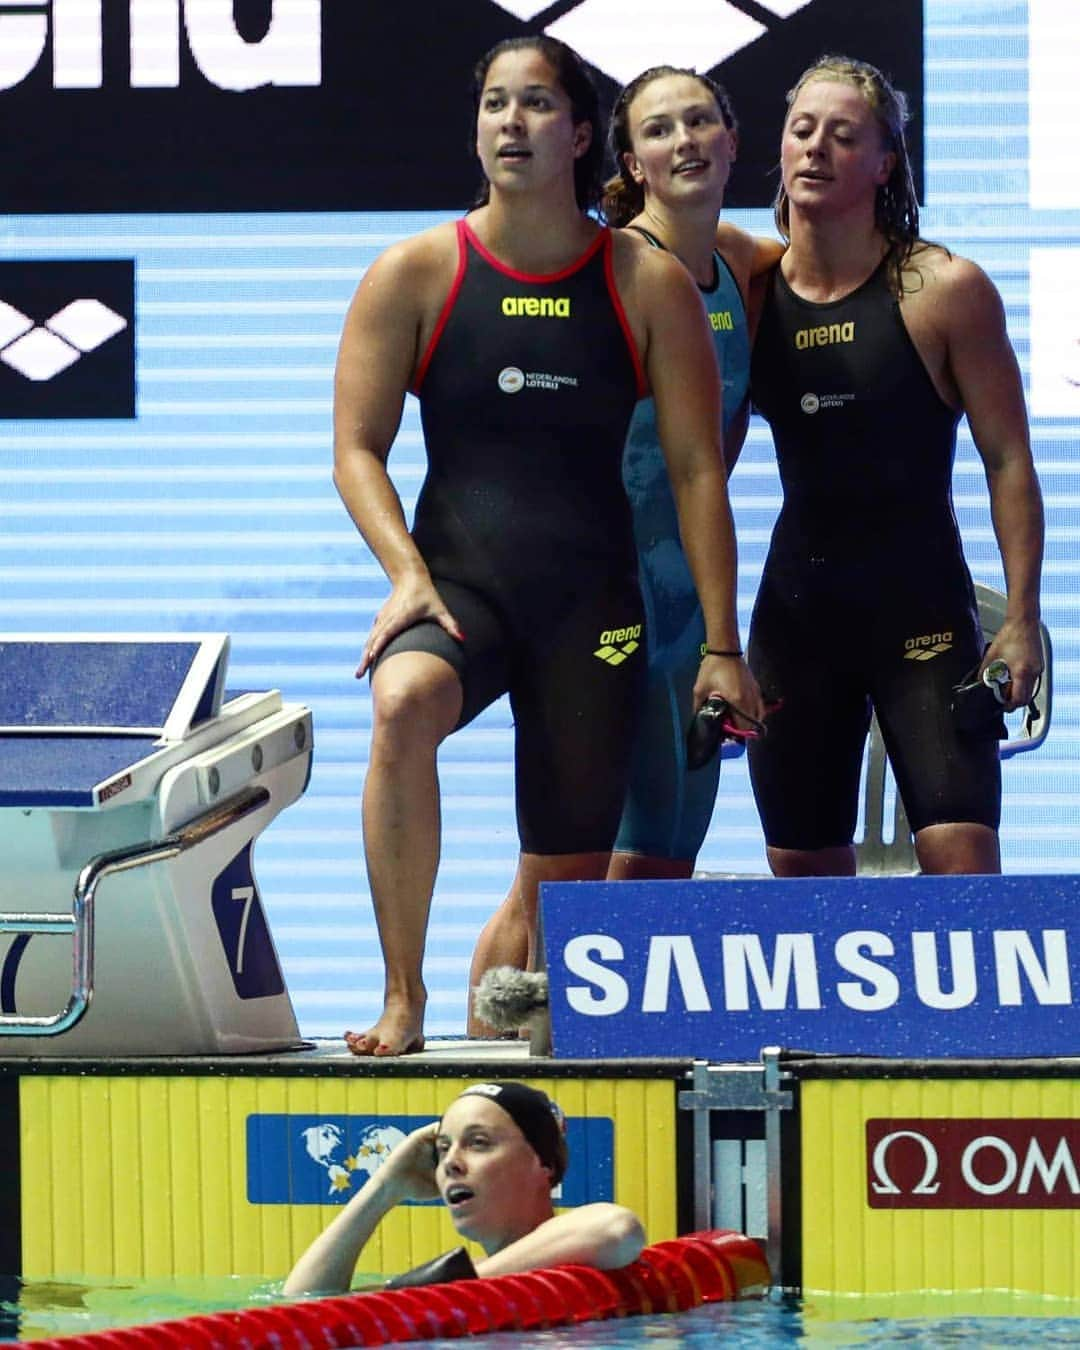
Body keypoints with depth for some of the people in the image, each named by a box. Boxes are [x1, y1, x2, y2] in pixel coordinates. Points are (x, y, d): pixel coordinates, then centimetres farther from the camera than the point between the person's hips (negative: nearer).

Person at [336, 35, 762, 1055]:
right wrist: (408, 575, -15)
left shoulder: (649, 285, 3)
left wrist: (722, 646, 1)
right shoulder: (416, 274, 2)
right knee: (402, 704, -36)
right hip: (457, 589, -2)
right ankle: (402, 1000, -34)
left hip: (591, 605, 2)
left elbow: (697, 469, 4)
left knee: (565, 878, 3)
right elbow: (357, 447, 2)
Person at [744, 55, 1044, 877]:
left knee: (962, 862, -16)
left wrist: (1022, 619, -9)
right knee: (804, 873, 5)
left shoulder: (942, 290, -6)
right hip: (796, 608, 4)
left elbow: (1008, 461, -3)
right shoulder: (754, 293, 5)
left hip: (921, 609, -4)